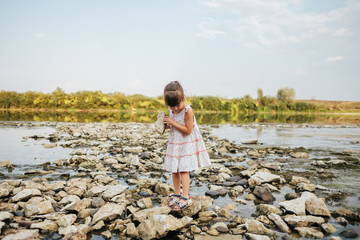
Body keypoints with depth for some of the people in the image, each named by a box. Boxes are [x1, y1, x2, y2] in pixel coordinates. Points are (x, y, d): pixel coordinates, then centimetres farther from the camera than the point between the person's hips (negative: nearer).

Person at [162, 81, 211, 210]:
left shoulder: (188, 111, -20)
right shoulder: (171, 110, 2)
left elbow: (188, 130, -22)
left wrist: (172, 122, -24)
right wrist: (167, 126, -6)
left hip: (186, 144, -7)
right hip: (174, 144, 7)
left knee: (183, 170, -5)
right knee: (174, 170, 11)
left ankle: (185, 198, 3)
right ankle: (177, 194, 26)